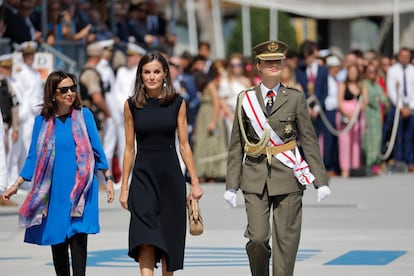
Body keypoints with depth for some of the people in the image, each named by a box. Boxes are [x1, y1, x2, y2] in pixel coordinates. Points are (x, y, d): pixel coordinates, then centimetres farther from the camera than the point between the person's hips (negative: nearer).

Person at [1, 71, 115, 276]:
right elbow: (34, 157, 9)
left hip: (80, 187, -2)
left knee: (78, 235, -12)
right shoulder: (42, 120, 4)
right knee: (57, 240, 6)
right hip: (54, 188, 2)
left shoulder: (84, 115, 2)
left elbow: (97, 149, 8)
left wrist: (108, 179, 8)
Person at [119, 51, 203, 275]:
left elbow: (184, 145, 5)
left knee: (169, 237, 8)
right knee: (145, 239, -12)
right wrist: (124, 186, 4)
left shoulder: (177, 103, 3)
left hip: (170, 175, 1)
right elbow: (129, 148, 6)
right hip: (143, 175, -1)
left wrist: (195, 181, 1)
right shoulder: (132, 105, 3)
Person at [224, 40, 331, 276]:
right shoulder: (246, 99, 6)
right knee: (257, 238, -8)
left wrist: (321, 180, -1)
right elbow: (236, 145, 8)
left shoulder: (295, 98, 4)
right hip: (255, 177, 0)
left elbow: (309, 141, 5)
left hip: (287, 177, 0)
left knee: (286, 240, 0)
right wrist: (232, 184, 3)